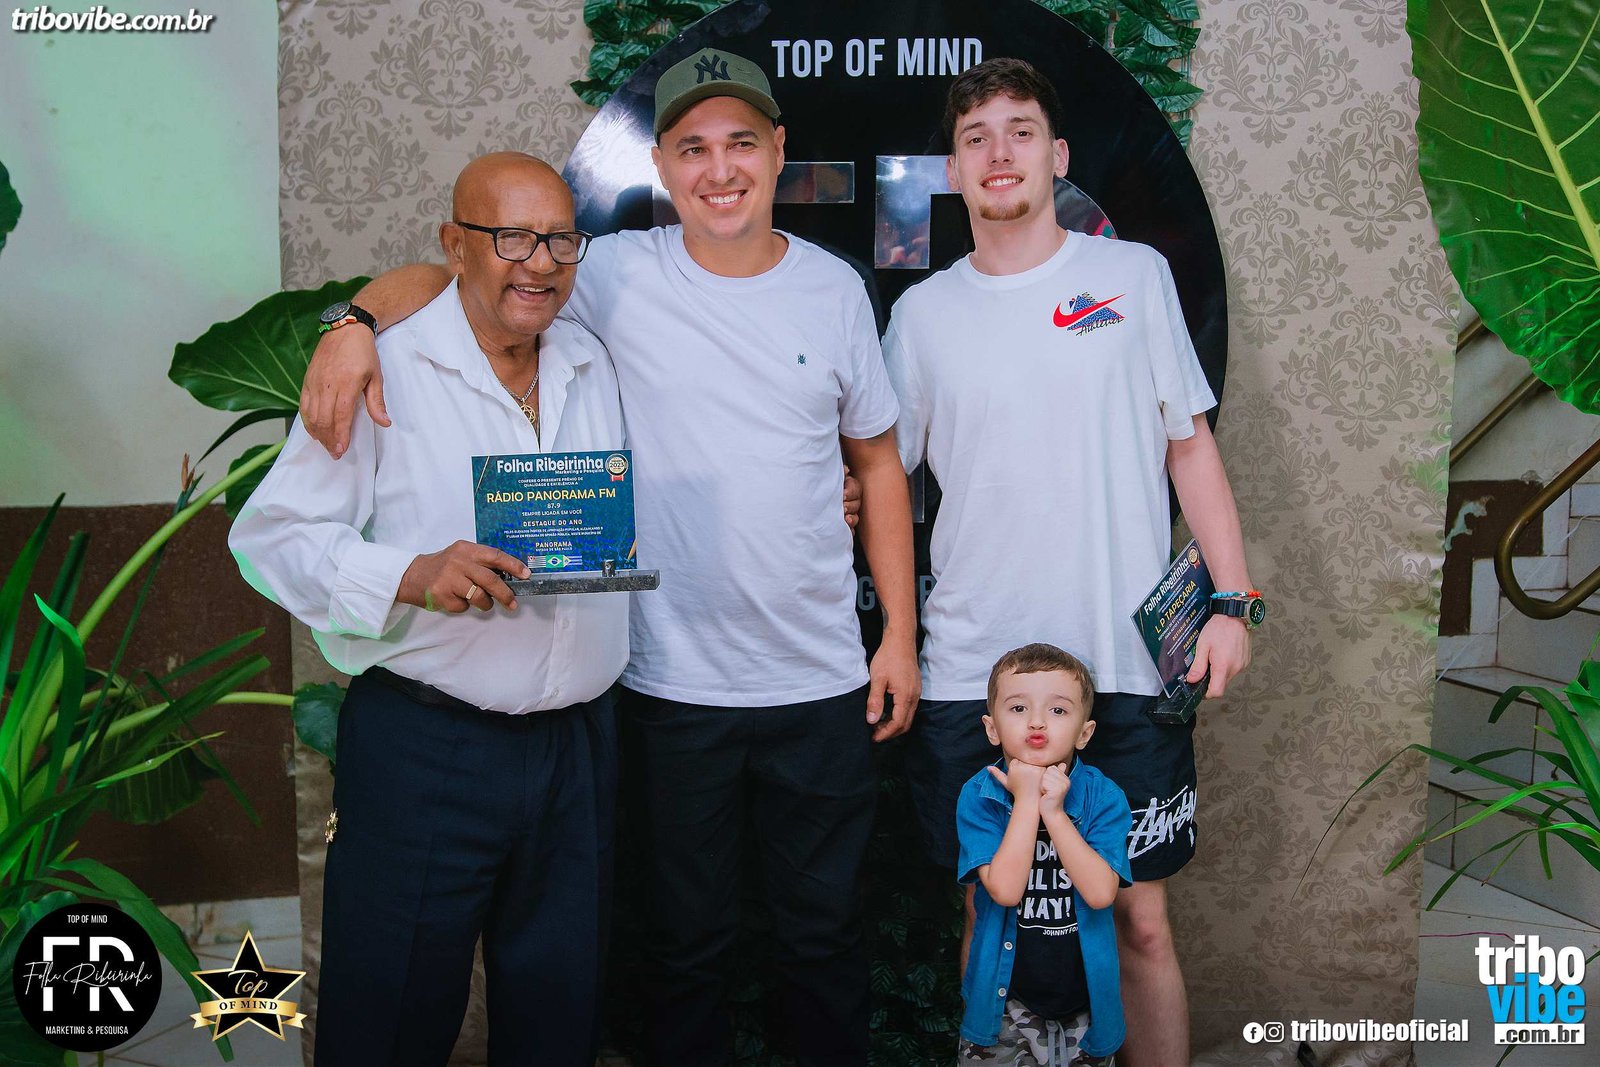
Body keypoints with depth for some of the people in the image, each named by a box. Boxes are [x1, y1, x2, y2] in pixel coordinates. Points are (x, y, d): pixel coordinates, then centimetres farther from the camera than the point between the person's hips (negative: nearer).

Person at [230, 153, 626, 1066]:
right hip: (425, 747, -5)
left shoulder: (595, 366, 10)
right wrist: (411, 576, -25)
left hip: (579, 742, 5)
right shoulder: (384, 370, -8)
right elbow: (272, 535, -10)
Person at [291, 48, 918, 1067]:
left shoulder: (835, 287, 2)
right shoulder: (621, 276, -5)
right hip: (674, 683, -1)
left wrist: (902, 635, 5)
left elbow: (878, 459, 8)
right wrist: (357, 321, -24)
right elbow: (447, 274, -2)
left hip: (820, 679, 2)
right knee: (690, 934, 15)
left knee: (826, 928, 18)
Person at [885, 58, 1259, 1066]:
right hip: (972, 673, 1)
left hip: (1131, 664, -1)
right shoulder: (923, 310, 7)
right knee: (992, 917, 10)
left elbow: (1191, 446, 8)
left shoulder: (1135, 274, 5)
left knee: (1142, 920, 5)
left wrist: (1232, 598, -1)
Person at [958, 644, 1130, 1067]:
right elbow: (1005, 889, -24)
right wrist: (1026, 801, -24)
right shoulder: (979, 796, -12)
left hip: (1085, 997, 1)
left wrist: (1053, 811, -25)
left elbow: (1101, 892, -21)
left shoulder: (1103, 796, -9)